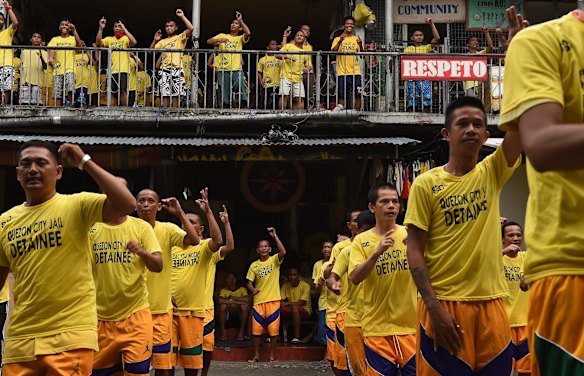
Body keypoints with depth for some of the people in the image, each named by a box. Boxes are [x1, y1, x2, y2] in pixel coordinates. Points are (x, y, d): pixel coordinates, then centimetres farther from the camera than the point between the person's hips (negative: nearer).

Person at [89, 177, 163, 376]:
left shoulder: (141, 227, 0)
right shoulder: (92, 229, 3)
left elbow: (158, 266, -5)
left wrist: (142, 252, -25)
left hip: (135, 314, -2)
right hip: (100, 317, 2)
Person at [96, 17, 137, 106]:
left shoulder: (126, 38, 7)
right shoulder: (109, 39, 16)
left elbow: (134, 42, -14)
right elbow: (98, 43, 0)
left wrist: (124, 28, -14)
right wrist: (101, 28, -10)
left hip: (123, 70, -4)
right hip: (112, 71, 4)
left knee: (123, 90, -15)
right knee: (112, 93, 4)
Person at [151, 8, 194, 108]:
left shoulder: (180, 37, 10)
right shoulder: (162, 41, 23)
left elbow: (190, 28, -8)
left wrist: (182, 16, -5)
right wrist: (155, 40, 5)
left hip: (176, 69, -4)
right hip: (164, 70, 4)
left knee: (175, 95, -6)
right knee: (165, 95, -2)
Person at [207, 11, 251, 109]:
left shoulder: (240, 38, 13)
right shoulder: (222, 36, 18)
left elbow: (248, 33, -8)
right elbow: (209, 41, 6)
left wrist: (240, 20, -6)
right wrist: (219, 40, -12)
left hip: (237, 70, -1)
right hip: (223, 70, 1)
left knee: (242, 99, -12)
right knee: (225, 100, -1)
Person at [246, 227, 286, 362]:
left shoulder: (275, 260, 0)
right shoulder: (254, 265, 8)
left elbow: (283, 252, -20)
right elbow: (249, 282, 9)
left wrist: (274, 236, -24)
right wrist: (252, 289, -14)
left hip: (273, 300, -2)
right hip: (258, 300, 2)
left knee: (273, 329, 0)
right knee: (256, 329, 4)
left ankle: (272, 356, 10)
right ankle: (256, 355, 16)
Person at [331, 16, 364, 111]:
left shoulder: (356, 39, 12)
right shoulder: (337, 39, 9)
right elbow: (333, 52, -9)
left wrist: (361, 46, -18)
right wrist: (340, 41, -23)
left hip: (356, 72, 1)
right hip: (342, 72, -1)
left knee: (358, 95, -2)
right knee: (342, 95, -4)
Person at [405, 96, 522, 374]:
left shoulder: (492, 172, 8)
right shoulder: (426, 183, -1)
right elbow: (414, 250, -5)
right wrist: (434, 307, -14)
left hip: (491, 304, 4)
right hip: (444, 304, -3)